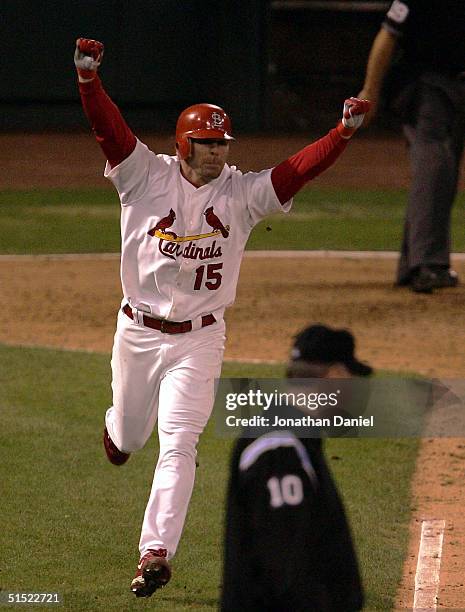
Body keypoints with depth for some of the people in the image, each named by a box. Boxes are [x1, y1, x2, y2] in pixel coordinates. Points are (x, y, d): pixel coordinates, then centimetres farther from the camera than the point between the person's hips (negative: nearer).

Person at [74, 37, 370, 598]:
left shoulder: (243, 193, -3)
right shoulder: (146, 175, -7)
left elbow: (299, 169, -14)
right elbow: (108, 125, -19)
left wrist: (345, 131, -28)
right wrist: (88, 76, -34)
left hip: (199, 338, -1)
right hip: (138, 332, 1)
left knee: (177, 443, -12)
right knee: (130, 437, 17)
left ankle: (156, 553, -14)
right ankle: (117, 426, 56)